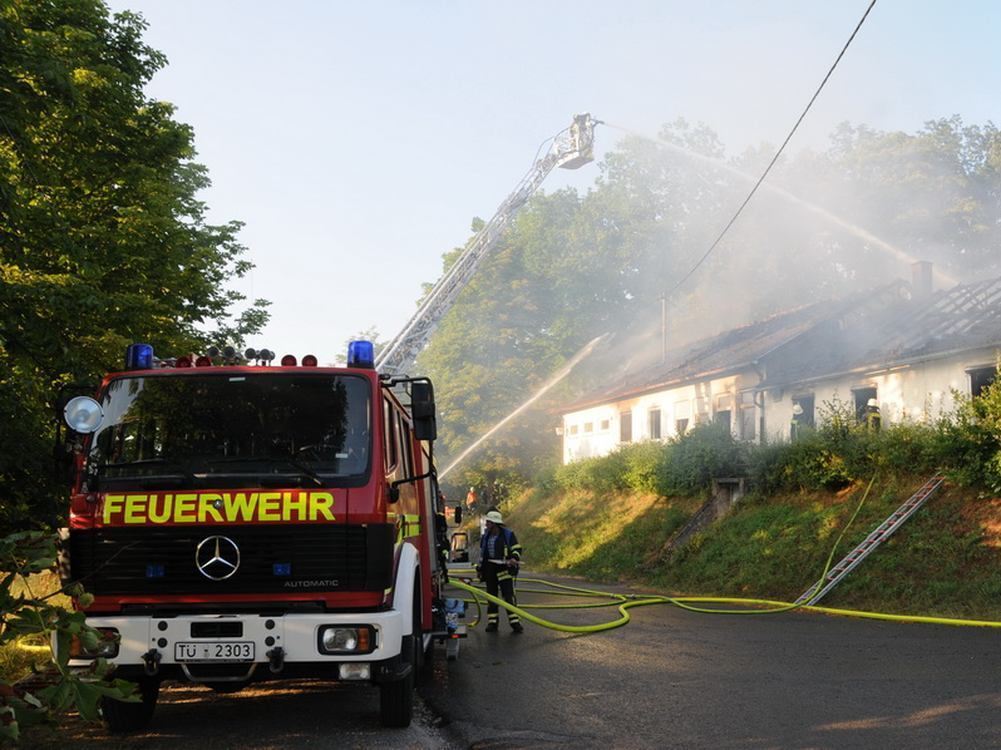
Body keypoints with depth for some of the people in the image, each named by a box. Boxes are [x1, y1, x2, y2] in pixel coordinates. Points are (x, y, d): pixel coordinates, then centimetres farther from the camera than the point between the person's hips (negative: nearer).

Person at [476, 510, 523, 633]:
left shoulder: (508, 535, -4)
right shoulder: (485, 536, 12)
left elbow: (517, 549, -1)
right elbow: (482, 553, 21)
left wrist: (514, 558, -20)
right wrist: (480, 567, 19)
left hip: (504, 569, -5)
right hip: (490, 570, 5)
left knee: (508, 595, -8)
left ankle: (514, 622, -6)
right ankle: (492, 623, 12)